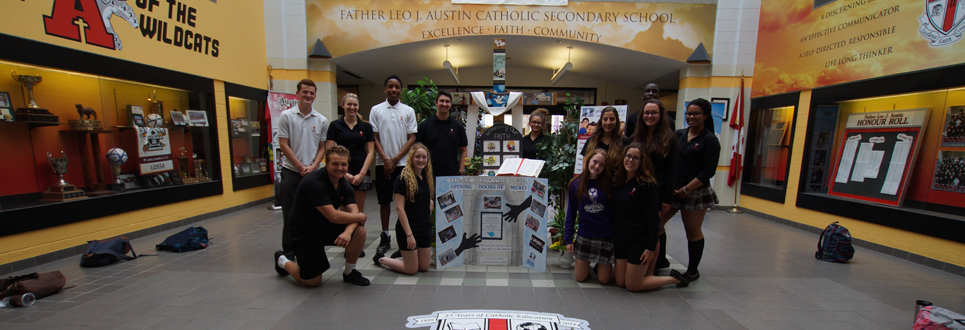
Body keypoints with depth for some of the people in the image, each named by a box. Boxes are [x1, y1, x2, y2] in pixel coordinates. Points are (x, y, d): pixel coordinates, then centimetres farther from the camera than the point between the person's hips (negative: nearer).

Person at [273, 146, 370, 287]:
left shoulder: (344, 184, -3)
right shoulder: (313, 182, -26)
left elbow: (353, 212, -11)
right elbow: (333, 216, -30)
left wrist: (348, 232, -31)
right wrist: (359, 217, -17)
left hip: (327, 228, 6)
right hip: (305, 234, -6)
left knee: (359, 230, -19)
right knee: (313, 281, 1)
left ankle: (349, 272, 4)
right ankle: (283, 261, 30)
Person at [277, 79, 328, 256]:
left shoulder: (322, 120, 6)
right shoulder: (286, 116, -1)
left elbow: (322, 147, 7)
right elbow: (283, 144, -4)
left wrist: (313, 166, -7)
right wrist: (300, 167, -9)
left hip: (313, 173, 2)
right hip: (291, 172, -2)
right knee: (290, 214, 3)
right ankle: (288, 251, 16)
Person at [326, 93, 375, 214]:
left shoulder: (366, 126, 8)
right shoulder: (335, 125, 5)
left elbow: (370, 152, 4)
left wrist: (361, 174, -6)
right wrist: (344, 173, -9)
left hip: (361, 173, 1)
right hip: (341, 173, -1)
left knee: (359, 211, 5)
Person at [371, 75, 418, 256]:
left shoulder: (408, 111, 6)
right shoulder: (376, 110, 8)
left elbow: (412, 138, 2)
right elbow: (374, 137, 4)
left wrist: (395, 159, -6)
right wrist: (386, 159, -7)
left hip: (403, 163, -1)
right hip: (383, 163, 1)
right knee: (384, 200, 7)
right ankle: (385, 237, 20)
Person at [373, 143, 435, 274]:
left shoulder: (427, 179, 7)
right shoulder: (403, 179, -14)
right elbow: (399, 208, -17)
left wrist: (430, 205, 3)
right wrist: (409, 234, -19)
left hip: (425, 228, 7)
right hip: (408, 228, -7)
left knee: (424, 267, 13)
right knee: (412, 269, 4)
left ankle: (402, 253, 39)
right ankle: (381, 259, 26)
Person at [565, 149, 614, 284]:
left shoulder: (609, 184, -6)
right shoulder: (576, 184, -3)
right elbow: (571, 212, 0)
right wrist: (568, 238, -1)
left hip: (606, 236, -1)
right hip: (584, 236, 1)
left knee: (603, 279, 7)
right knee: (580, 277, 9)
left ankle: (600, 265, 38)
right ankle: (585, 263, 40)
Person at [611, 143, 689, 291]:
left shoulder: (646, 184, -14)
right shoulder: (618, 181, 4)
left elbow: (653, 218, -15)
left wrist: (651, 247, -16)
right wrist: (614, 237, 7)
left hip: (640, 240, -6)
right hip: (621, 239, 6)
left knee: (632, 286, 3)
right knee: (620, 282, 10)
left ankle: (674, 278, 23)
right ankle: (647, 272, 35)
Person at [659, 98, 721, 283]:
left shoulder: (710, 140, -4)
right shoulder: (678, 134, 9)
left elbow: (709, 170, -10)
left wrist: (686, 189, -15)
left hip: (696, 192, -4)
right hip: (671, 189, 5)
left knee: (693, 231, 7)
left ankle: (693, 271, 24)